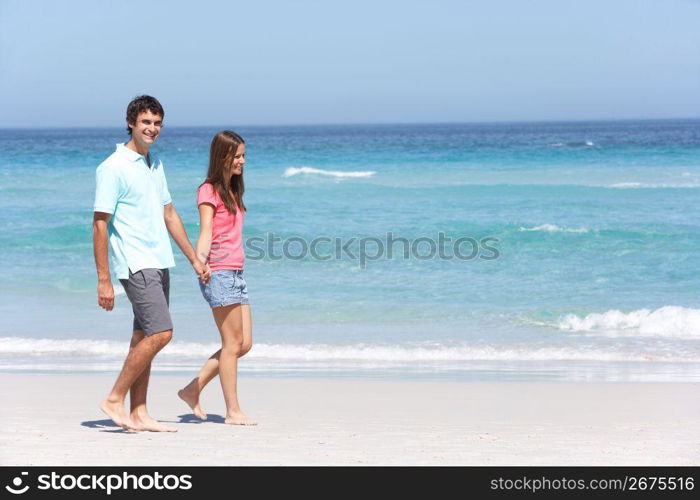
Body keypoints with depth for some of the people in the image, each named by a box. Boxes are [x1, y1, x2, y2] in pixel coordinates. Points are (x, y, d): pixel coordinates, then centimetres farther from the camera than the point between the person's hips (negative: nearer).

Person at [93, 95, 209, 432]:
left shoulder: (155, 164, 16)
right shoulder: (113, 168, -9)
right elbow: (99, 225, -11)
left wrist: (194, 258, 21)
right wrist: (103, 280, -15)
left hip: (160, 264, 8)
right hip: (135, 263, -8)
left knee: (144, 337, 8)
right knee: (160, 333, -15)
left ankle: (138, 415, 10)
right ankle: (114, 400, -7)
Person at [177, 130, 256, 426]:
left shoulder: (232, 191, 19)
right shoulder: (209, 191, -6)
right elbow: (206, 232, -15)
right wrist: (199, 263, -29)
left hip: (236, 273, 9)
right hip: (219, 273, -9)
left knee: (244, 344, 7)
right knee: (233, 343, -6)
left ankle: (193, 390, 15)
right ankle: (233, 411, 0)